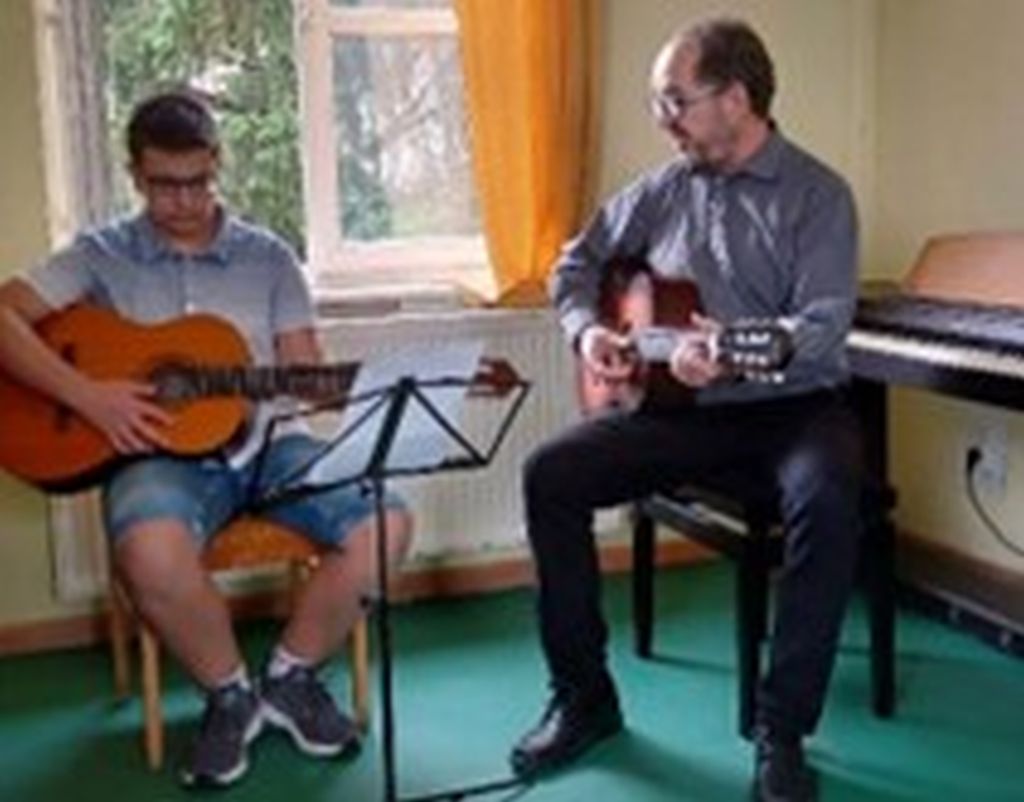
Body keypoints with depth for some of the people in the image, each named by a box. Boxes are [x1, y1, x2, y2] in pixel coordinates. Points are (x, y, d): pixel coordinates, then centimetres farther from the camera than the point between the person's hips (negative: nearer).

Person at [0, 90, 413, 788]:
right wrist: (87, 396, -17)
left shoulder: (269, 257, 11)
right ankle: (230, 693, -5)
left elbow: (306, 376, 9)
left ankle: (292, 675, 4)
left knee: (385, 522, -22)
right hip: (160, 451, -2)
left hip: (263, 442, 3)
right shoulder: (103, 255, 5)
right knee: (151, 553, -37)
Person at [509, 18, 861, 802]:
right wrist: (587, 329, -3)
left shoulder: (818, 195, -5)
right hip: (682, 409, 4)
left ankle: (783, 730, -20)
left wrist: (736, 354, -36)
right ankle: (584, 696, -2)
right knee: (550, 474, -16)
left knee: (830, 499, -37)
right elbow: (579, 261, 18)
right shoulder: (665, 188, 9)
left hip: (790, 406, -4)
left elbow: (825, 325, -17)